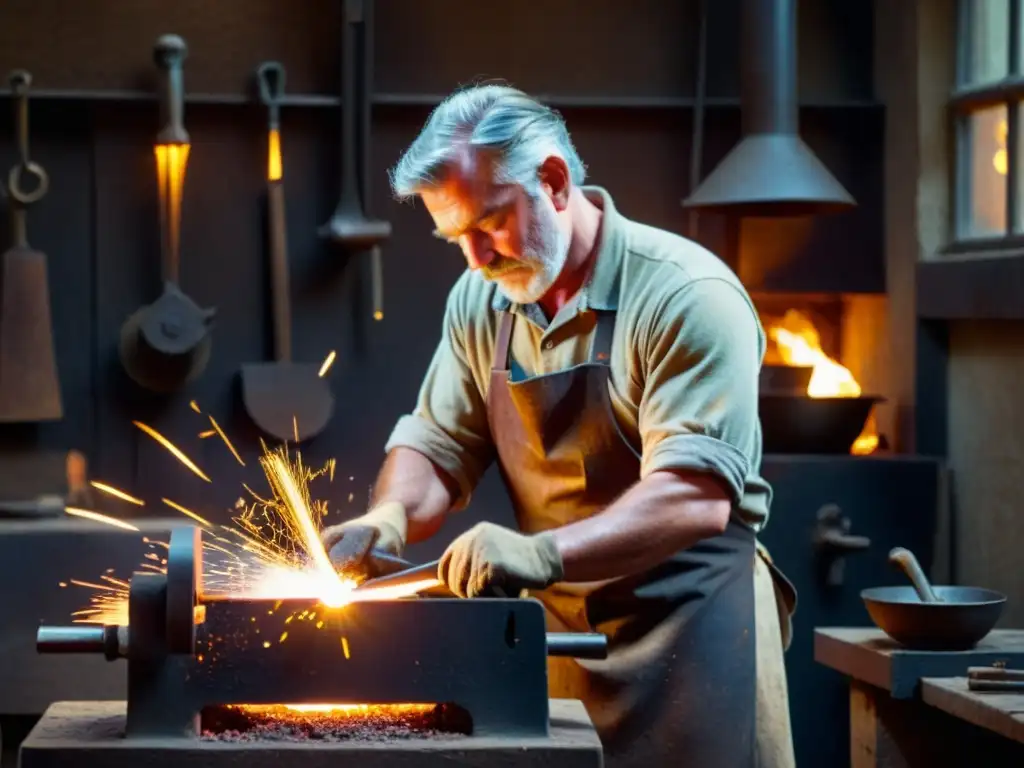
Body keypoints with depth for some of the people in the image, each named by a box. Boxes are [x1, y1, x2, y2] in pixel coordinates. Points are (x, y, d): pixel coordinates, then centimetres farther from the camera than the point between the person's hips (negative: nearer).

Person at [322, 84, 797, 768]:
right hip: (554, 628, 6)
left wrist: (543, 554, -37)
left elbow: (696, 499, -25)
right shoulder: (480, 302, 4)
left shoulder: (688, 296, -18)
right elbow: (436, 448, 8)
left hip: (691, 629, -5)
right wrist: (391, 516, -14)